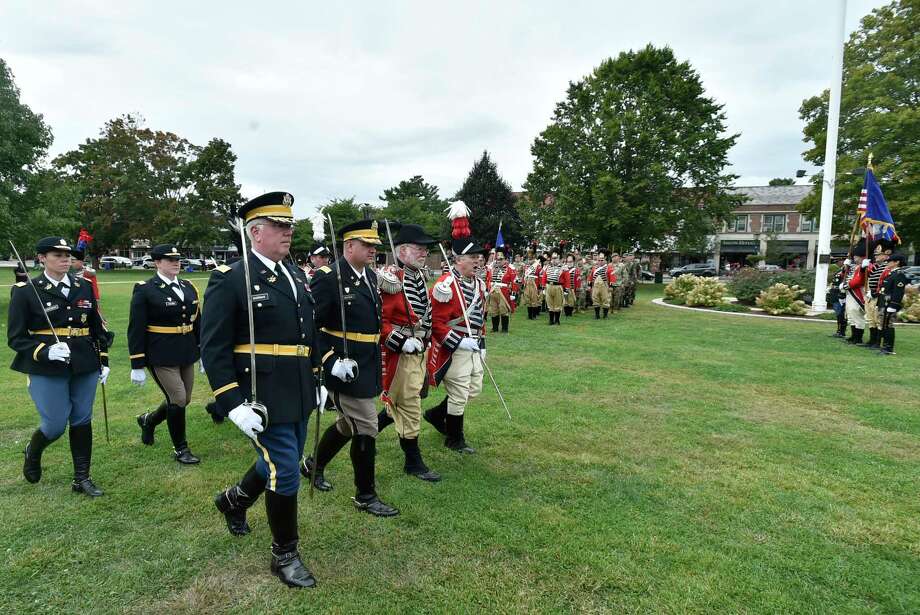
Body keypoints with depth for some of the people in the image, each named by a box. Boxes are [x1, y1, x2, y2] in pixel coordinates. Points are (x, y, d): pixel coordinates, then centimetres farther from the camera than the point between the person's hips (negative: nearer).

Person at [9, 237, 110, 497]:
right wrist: (45, 351, -22)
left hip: (85, 367, 4)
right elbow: (16, 337, -5)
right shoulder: (25, 291, -6)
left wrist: (104, 360, 9)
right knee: (55, 425, 1)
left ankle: (82, 478, 20)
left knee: (82, 421, 8)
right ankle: (32, 453, 37)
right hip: (46, 370, -3)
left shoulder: (84, 287, 6)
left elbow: (97, 327, 13)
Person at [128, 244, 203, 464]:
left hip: (186, 354, 6)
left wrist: (203, 352, 14)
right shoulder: (144, 290, -8)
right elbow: (136, 330, -9)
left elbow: (197, 322, 15)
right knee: (178, 399, -8)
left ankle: (149, 420, 42)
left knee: (183, 399, 13)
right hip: (161, 356, -6)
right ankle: (180, 448, 13)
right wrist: (137, 366, -11)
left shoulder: (189, 287, 9)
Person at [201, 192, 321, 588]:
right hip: (264, 399, -7)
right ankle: (285, 554, 23)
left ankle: (234, 499, 50)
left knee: (280, 463, 21)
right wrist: (234, 405, -19)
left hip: (299, 395, 8)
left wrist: (317, 379, 16)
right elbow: (213, 349, -14)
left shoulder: (296, 276, 10)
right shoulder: (229, 280, -12)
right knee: (285, 475, 0)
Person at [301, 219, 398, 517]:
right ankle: (365, 495, 18)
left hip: (368, 367, 9)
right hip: (345, 368, -8)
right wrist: (331, 361, -23)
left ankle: (314, 465, 45)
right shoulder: (328, 277, -16)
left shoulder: (371, 276, 9)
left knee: (349, 424, 21)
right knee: (366, 429, -1)